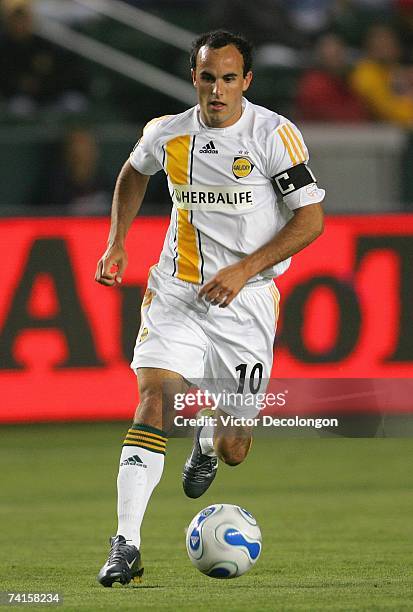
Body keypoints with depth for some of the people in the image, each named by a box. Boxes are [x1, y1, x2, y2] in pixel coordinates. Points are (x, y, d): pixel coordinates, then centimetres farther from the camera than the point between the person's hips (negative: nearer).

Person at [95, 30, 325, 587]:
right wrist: (117, 243, 13)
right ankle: (126, 546, -22)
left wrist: (243, 270, -17)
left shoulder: (275, 135, -10)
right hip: (176, 294, 1)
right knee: (155, 400, -21)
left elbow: (311, 219, -9)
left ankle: (209, 439, 41)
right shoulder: (167, 135, 0)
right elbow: (134, 172, 24)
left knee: (233, 451, 1)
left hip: (247, 302, -1)